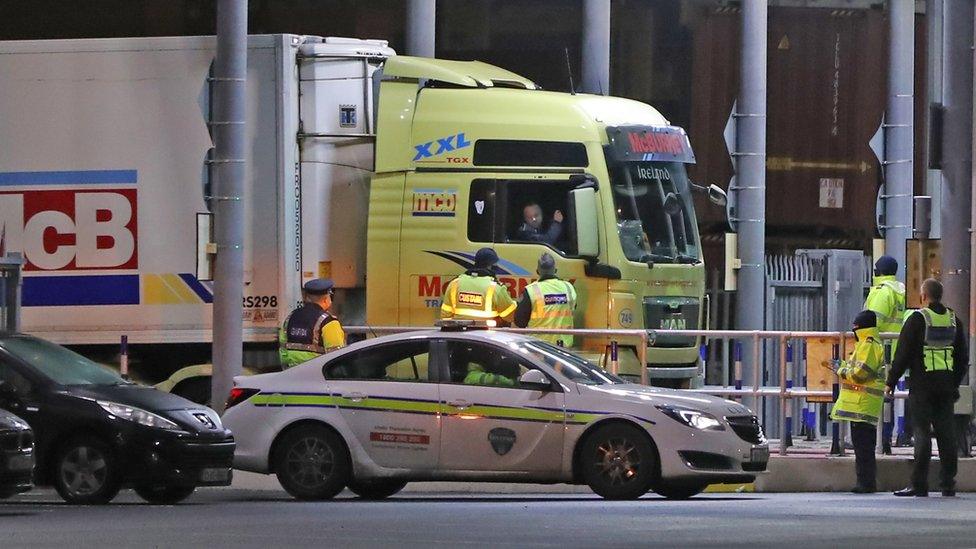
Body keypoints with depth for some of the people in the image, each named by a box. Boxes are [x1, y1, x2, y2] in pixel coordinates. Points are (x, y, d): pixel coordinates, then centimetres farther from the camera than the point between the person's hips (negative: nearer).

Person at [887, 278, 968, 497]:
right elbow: (963, 357, 17)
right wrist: (955, 383, 26)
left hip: (922, 384, -5)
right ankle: (948, 484, 8)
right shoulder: (953, 319, 10)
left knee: (922, 432, -5)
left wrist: (891, 381, -2)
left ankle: (919, 484, -7)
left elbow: (903, 354, -9)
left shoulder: (918, 319, -8)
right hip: (946, 384, 5)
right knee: (946, 432, 7)